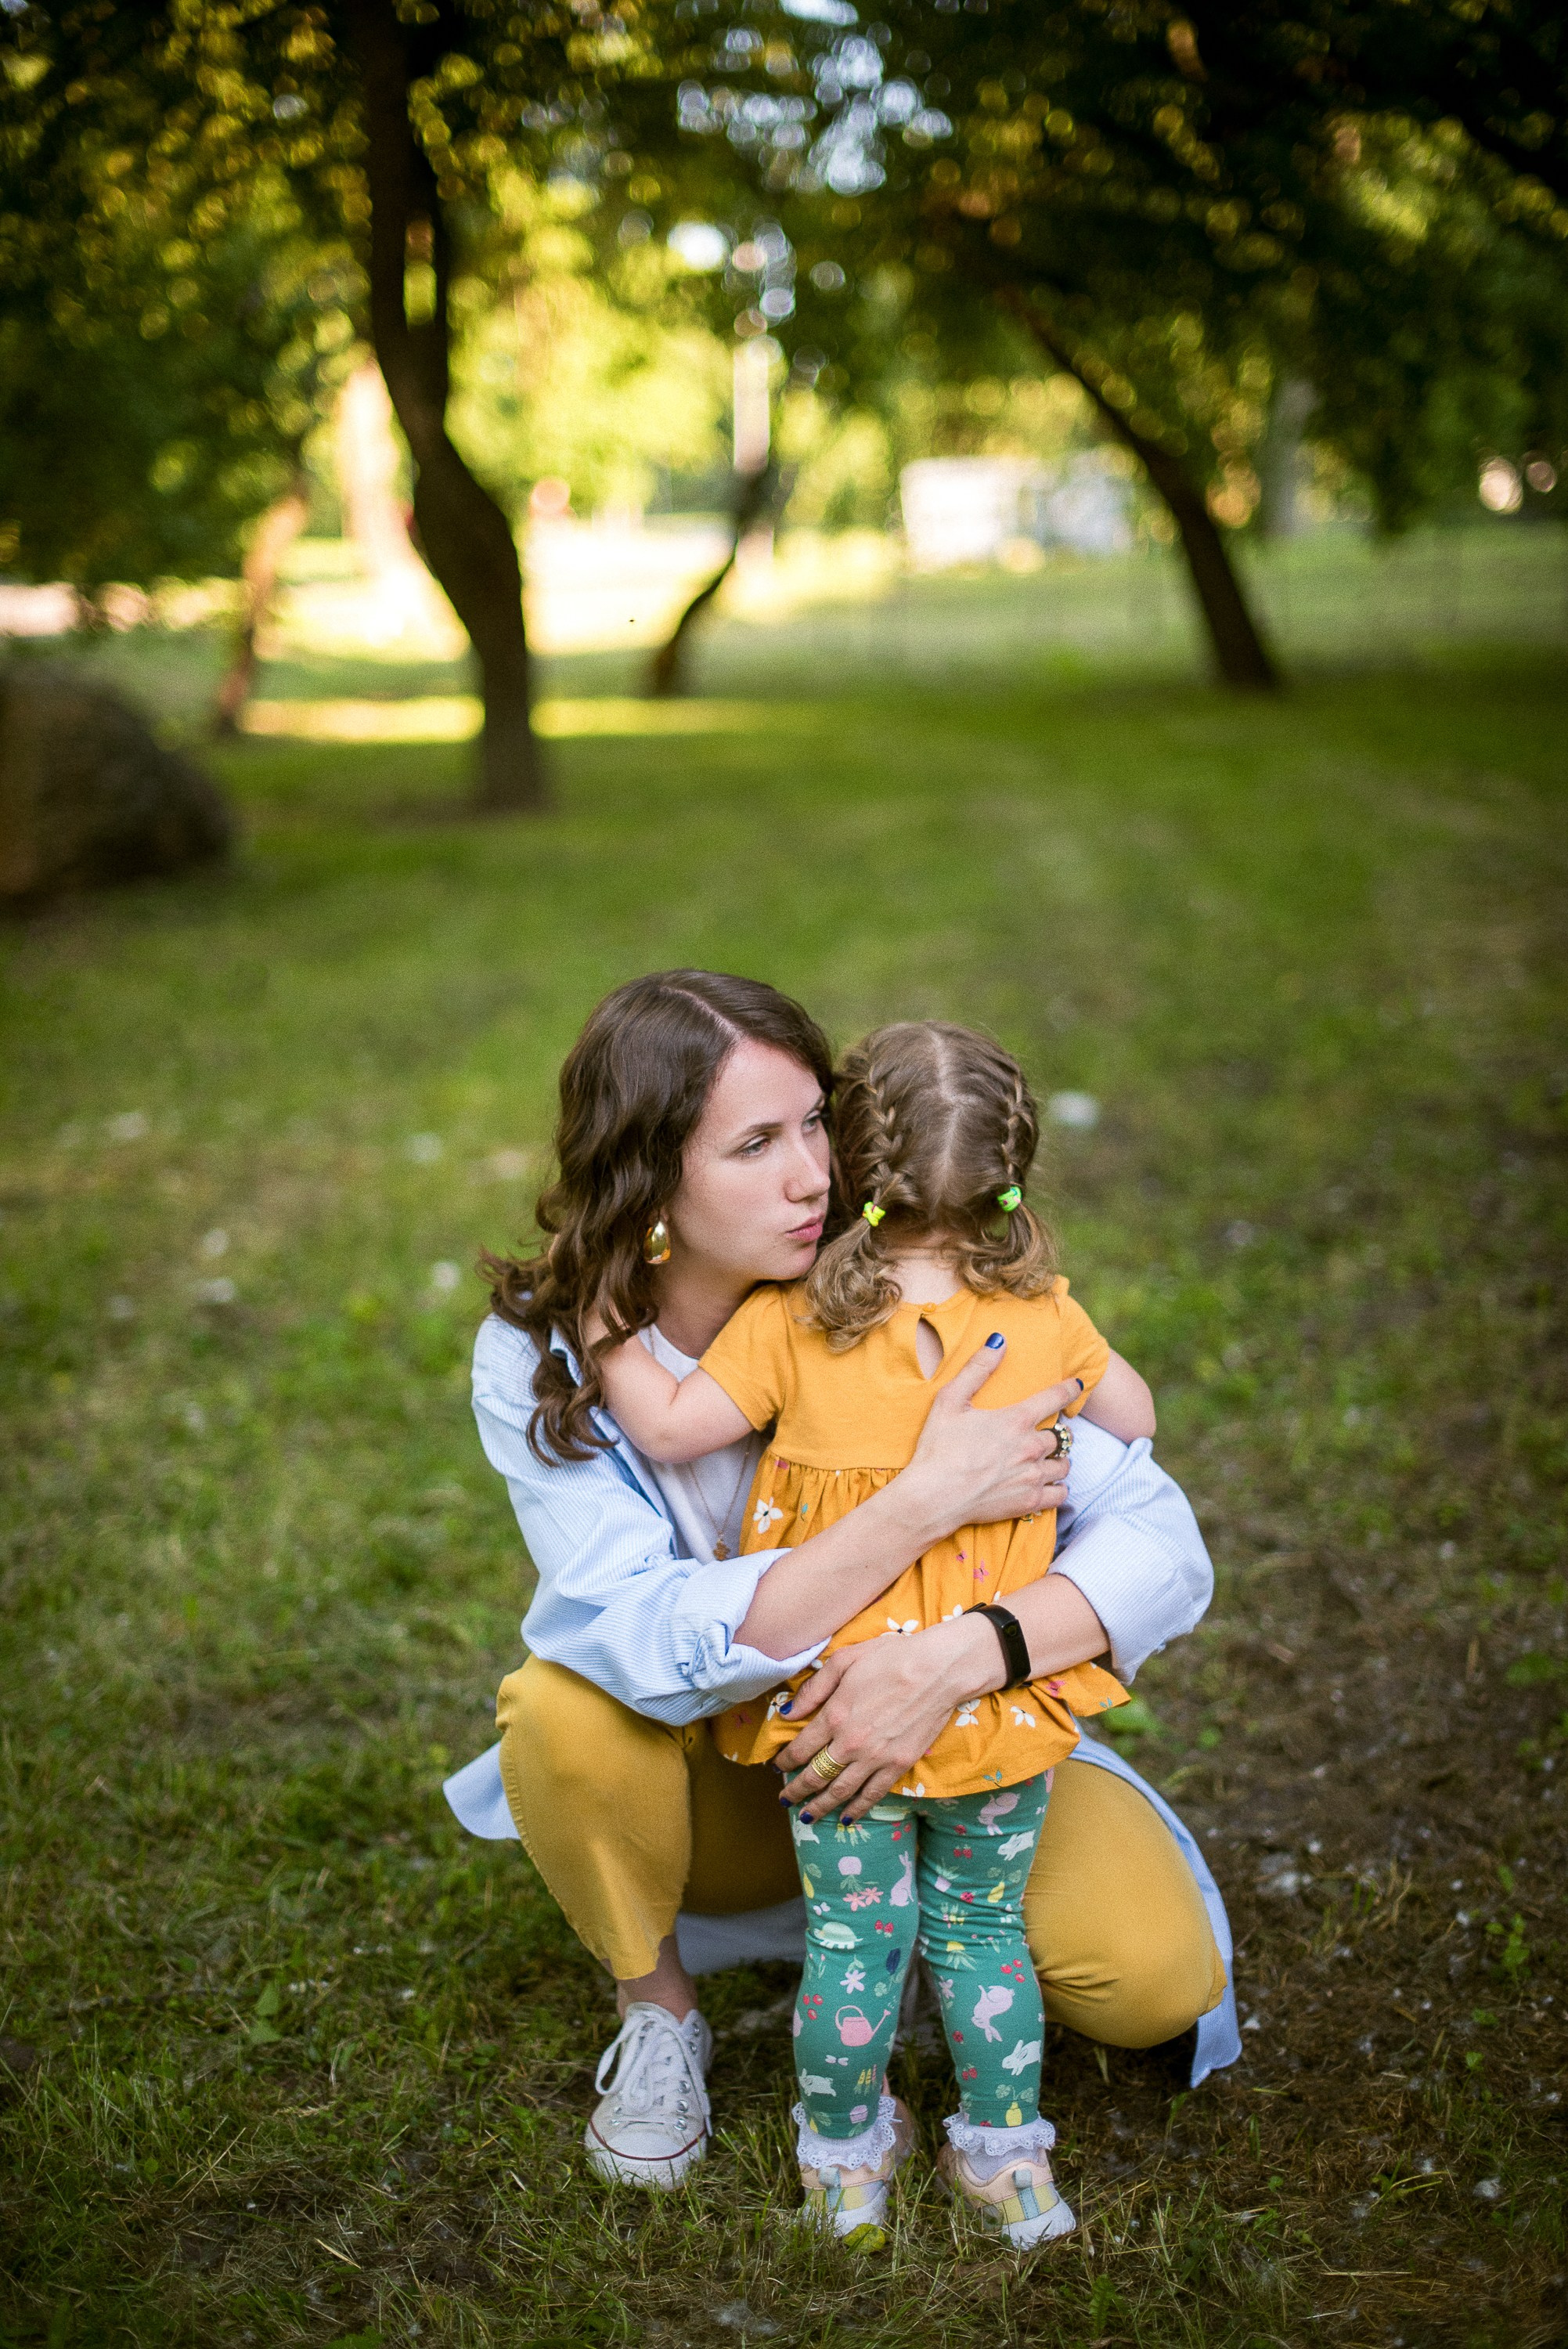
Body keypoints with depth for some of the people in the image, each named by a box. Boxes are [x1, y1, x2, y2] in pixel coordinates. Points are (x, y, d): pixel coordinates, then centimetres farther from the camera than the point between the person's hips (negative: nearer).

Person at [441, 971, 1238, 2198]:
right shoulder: (540, 1362, -21)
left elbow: (1161, 1538, -24)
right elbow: (661, 1646, -34)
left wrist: (952, 1657, -42)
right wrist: (925, 1500, -42)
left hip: (938, 1728, 0)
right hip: (709, 1770, 0)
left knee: (1154, 1981, -23)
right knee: (563, 1711, -33)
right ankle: (660, 2015, -3)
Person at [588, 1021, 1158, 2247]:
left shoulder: (789, 1326, -16)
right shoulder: (1043, 1317, -8)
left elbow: (671, 1429, -13)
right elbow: (1136, 1420, 7)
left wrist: (605, 1335, 0)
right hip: (1000, 1699, 1)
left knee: (854, 1935, 14)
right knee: (984, 1927, 18)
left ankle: (846, 2163, 32)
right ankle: (1005, 2159, 30)